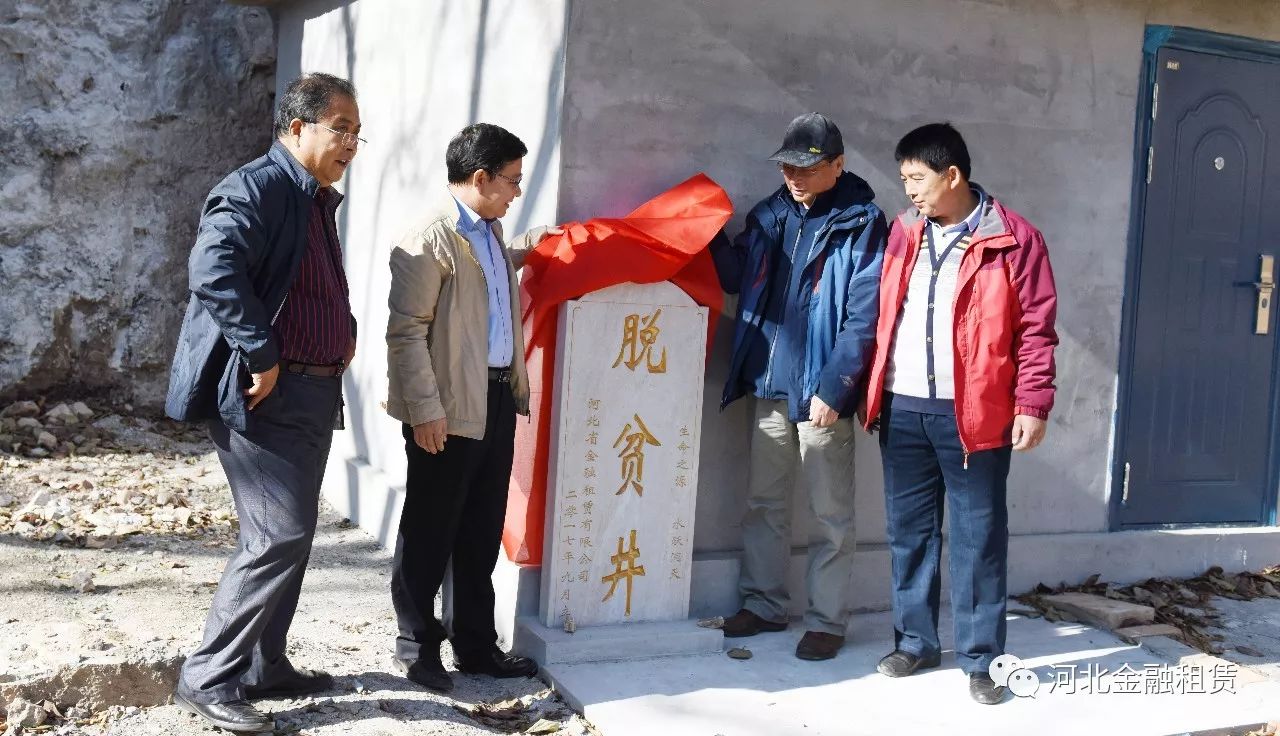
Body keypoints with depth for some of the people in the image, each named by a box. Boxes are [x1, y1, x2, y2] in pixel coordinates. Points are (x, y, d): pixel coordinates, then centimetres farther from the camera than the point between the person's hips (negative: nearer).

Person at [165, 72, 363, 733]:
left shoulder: (320, 201, 17)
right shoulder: (256, 188, -13)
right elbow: (214, 269, -29)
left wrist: (344, 334, 12)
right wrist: (262, 357, -25)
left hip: (312, 393, 10)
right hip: (261, 395, -10)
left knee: (288, 535, 15)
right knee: (281, 535, -11)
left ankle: (262, 666, 27)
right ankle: (207, 678, 1)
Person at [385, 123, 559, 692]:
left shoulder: (490, 230, 14)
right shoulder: (430, 237, -14)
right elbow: (406, 331, -17)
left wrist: (538, 239, 27)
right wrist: (425, 408, -20)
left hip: (498, 399, 9)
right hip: (448, 409, -8)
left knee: (482, 532, 15)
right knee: (430, 531, 6)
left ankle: (476, 644, 27)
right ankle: (416, 645, 20)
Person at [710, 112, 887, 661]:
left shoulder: (862, 225, -8)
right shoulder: (771, 214, 9)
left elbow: (864, 318, -13)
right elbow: (736, 277, 15)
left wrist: (833, 388, -19)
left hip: (821, 393, -6)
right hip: (769, 386, 6)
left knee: (830, 514, 4)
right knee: (764, 503, 15)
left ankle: (827, 621, 16)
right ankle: (765, 605, 29)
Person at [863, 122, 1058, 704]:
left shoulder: (1013, 239, -6)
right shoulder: (904, 232, 10)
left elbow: (1036, 328, -6)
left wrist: (1033, 403, -10)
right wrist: (875, 391, 12)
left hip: (973, 412, -5)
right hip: (902, 407, 5)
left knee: (978, 537, 3)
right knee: (909, 530, 12)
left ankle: (981, 659, 14)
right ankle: (915, 641, 26)